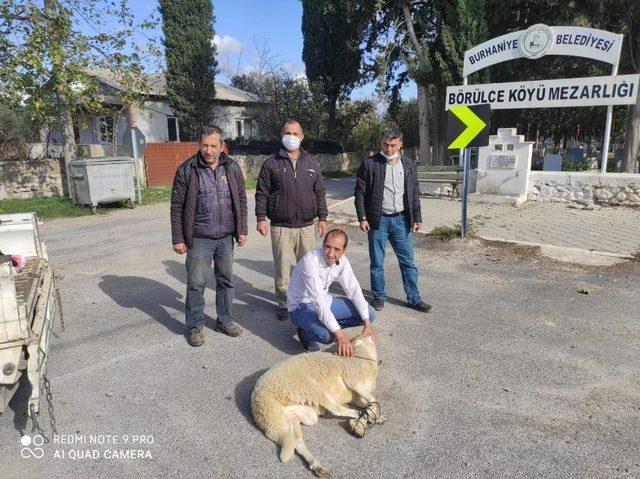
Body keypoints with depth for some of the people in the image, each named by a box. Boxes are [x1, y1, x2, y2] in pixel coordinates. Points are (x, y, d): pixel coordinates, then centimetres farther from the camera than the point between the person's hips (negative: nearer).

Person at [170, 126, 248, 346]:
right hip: (199, 238, -3)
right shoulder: (187, 170, -7)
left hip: (226, 237, 3)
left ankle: (224, 321, 31)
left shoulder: (232, 168, 2)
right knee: (196, 283, 4)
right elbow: (177, 207, -5)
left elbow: (241, 200, 8)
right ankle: (195, 326, 21)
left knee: (226, 280, 14)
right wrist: (178, 239, -7)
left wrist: (242, 230, 5)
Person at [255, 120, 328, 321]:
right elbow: (261, 193, 1)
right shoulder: (271, 163, 2)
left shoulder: (311, 164, 10)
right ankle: (284, 304, 18)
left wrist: (322, 218, 6)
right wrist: (261, 218, -7)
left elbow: (320, 193, 11)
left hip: (306, 226, 2)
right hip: (281, 227, -2)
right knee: (282, 268, 3)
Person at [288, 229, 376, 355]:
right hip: (302, 306, -7)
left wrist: (367, 324, -11)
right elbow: (318, 301, -38)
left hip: (325, 301, 7)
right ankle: (306, 331, -2)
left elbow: (354, 290, -3)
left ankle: (326, 326, 7)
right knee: (326, 335, -37)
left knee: (370, 314, -1)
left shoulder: (341, 260, -8)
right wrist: (340, 335, -43)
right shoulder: (310, 261, -31)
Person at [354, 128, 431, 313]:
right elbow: (360, 192, -2)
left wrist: (417, 217, 7)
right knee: (377, 263, 8)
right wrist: (362, 218, -8)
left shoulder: (409, 164, 7)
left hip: (401, 220, 3)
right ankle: (379, 297, 25)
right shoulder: (369, 164, -4)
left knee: (408, 262, 8)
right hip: (378, 220, -2)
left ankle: (414, 298, 20)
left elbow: (415, 192, 11)